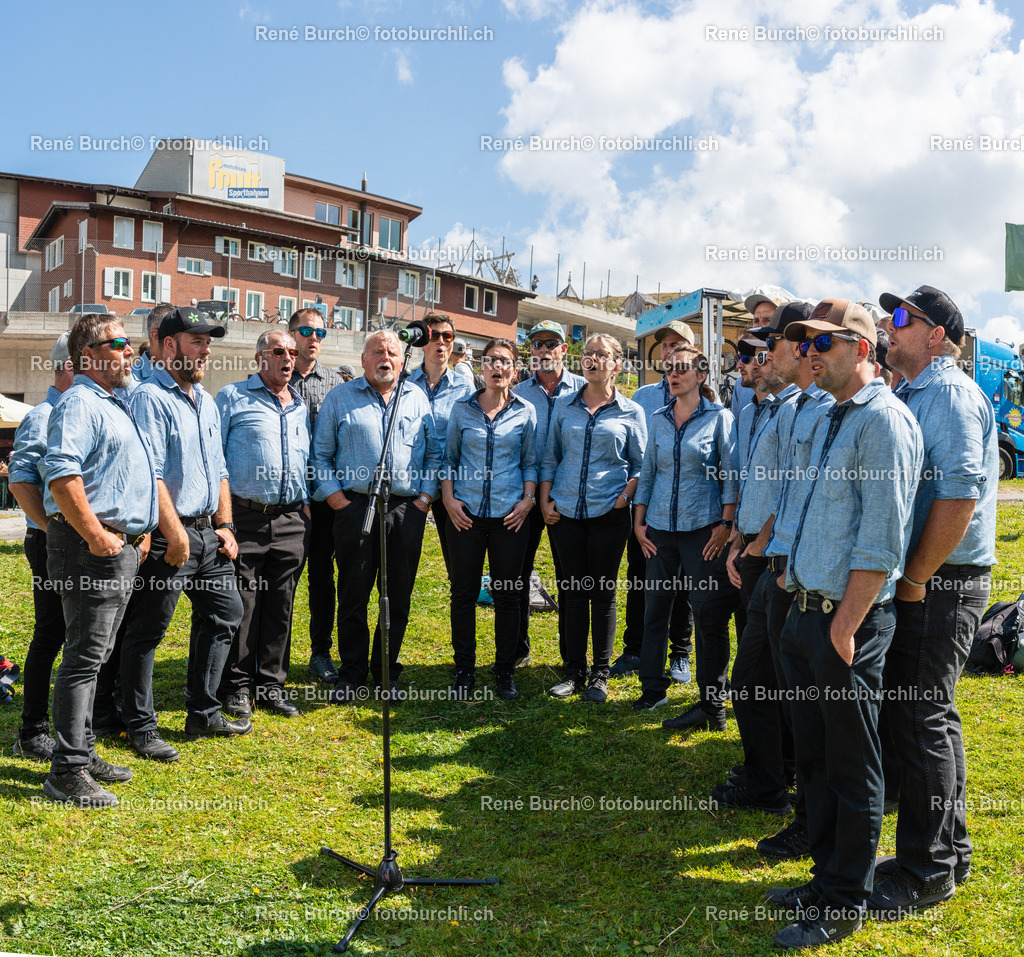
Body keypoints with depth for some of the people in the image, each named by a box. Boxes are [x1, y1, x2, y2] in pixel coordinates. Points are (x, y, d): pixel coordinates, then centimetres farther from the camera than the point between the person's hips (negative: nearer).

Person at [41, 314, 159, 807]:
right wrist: (96, 535, -24)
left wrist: (139, 531, 21)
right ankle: (67, 772, -1)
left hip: (121, 545, 10)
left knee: (93, 655, 15)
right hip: (92, 546, -10)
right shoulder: (79, 403, -11)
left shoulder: (115, 405, 21)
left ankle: (82, 752, 25)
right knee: (84, 657, -7)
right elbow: (61, 474, -24)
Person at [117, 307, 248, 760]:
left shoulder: (206, 401, 16)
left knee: (225, 613, 14)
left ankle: (202, 714, 27)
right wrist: (174, 532, -20)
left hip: (207, 531, 9)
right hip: (168, 535, -9)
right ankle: (141, 730, 13)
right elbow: (150, 473, -18)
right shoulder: (150, 397, -11)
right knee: (146, 632, 1)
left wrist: (223, 524, 14)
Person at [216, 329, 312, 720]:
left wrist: (306, 503, 14)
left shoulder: (301, 407, 17)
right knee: (241, 604, 0)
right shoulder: (232, 398, 3)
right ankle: (237, 687, 13)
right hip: (245, 516, -4)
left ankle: (271, 684, 19)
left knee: (281, 606, 8)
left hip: (291, 521, 5)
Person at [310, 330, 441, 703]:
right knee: (353, 595, 2)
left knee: (399, 596, 6)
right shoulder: (340, 397, 8)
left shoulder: (418, 399, 14)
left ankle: (388, 674, 20)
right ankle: (351, 676, 16)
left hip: (407, 509, 2)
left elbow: (434, 454, 13)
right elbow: (320, 455, 6)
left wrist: (424, 497, 1)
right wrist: (337, 500, -4)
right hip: (356, 506, -2)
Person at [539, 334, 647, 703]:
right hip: (566, 510, 2)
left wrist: (626, 495, -9)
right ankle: (573, 670, 17)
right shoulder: (565, 407, 10)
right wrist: (545, 499, 3)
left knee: (603, 592, 4)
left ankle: (600, 673, 15)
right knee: (573, 591, 6)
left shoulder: (631, 413, 4)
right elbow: (550, 457, 12)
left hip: (608, 513, -2)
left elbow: (640, 464, 6)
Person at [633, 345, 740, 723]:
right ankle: (652, 689, 23)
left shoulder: (719, 417, -2)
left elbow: (732, 473, -5)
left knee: (709, 614, -2)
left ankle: (712, 707, 7)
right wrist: (639, 522, 8)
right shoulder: (658, 419, 10)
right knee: (655, 608, 8)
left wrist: (725, 524, -11)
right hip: (660, 527, 4)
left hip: (703, 527, -4)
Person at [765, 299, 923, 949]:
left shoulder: (884, 419, -14)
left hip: (848, 622, -9)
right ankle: (827, 878, 33)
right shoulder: (830, 420, 15)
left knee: (852, 770, 5)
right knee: (814, 757, 18)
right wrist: (797, 575, 15)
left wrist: (845, 625, -20)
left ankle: (845, 905, 19)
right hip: (806, 612, 9)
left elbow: (881, 538, -20)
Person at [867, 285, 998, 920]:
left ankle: (927, 872, 10)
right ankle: (950, 850, 29)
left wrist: (915, 579, -19)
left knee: (922, 722, -3)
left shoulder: (949, 394, -13)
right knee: (932, 717, 16)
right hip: (923, 580, 10)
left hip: (942, 584, -10)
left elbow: (960, 494, -23)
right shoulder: (916, 394, 17)